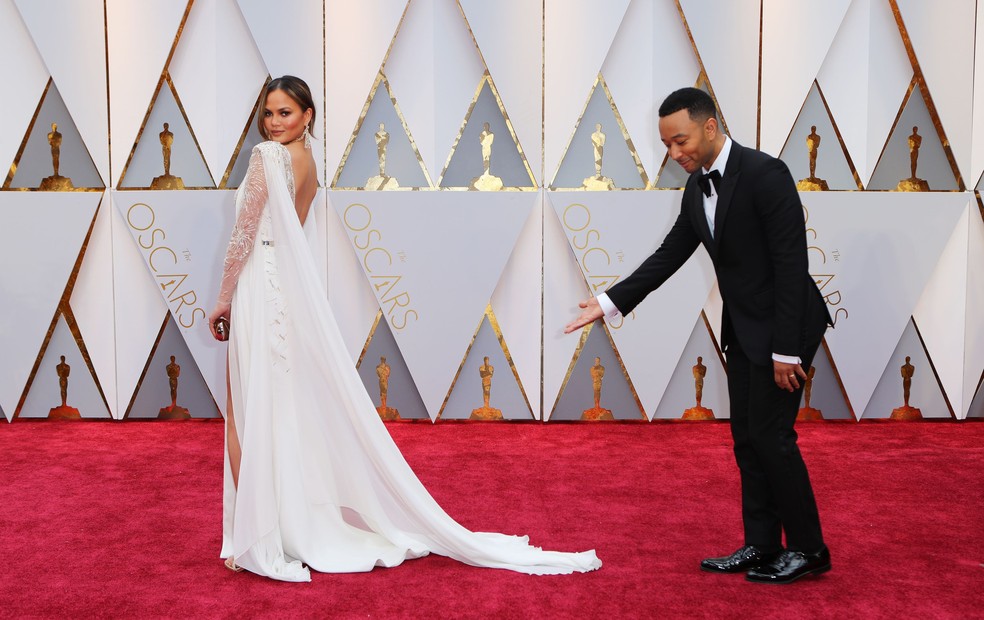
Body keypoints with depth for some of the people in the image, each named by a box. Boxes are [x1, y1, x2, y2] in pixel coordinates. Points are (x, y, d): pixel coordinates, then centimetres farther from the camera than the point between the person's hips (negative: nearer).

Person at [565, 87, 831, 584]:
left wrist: (786, 350, -22)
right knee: (746, 437, 11)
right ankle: (762, 546, 21)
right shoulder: (696, 187, 5)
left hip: (783, 326, -9)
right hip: (743, 328, 9)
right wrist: (608, 302, 2)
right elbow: (669, 255, 9)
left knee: (771, 434, -5)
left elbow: (791, 263, -22)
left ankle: (808, 549, 11)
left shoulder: (765, 174, -20)